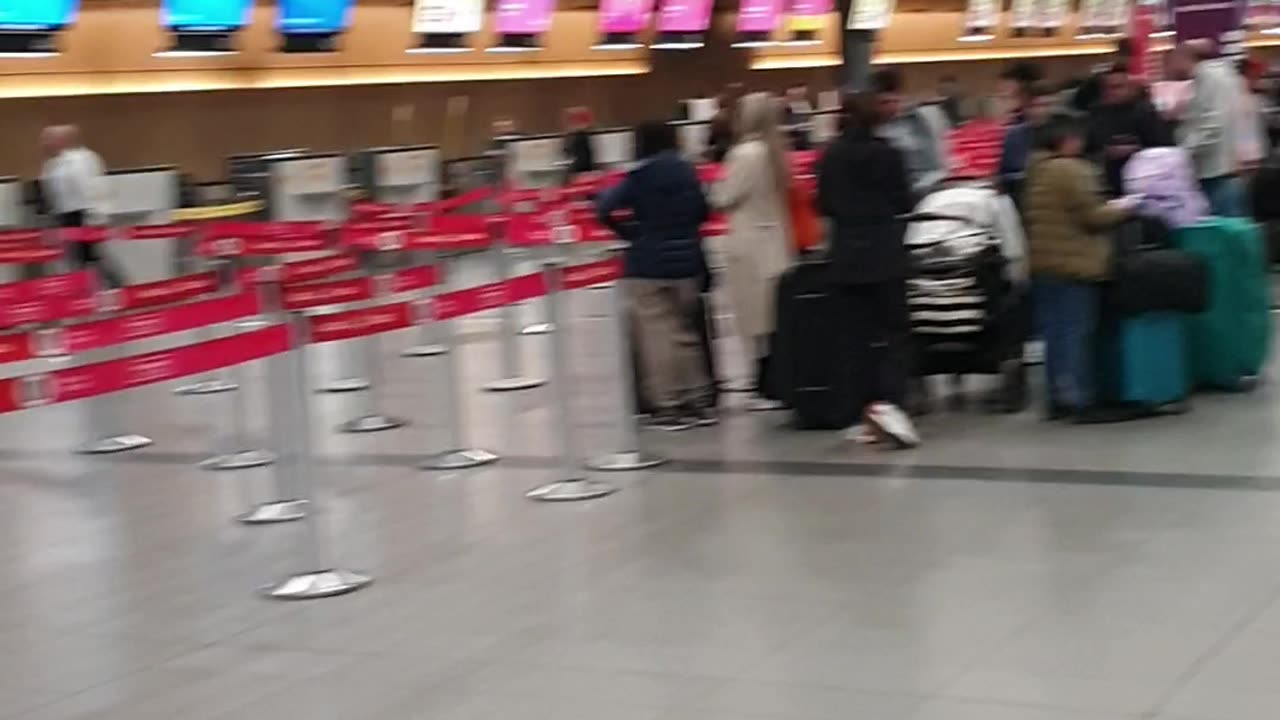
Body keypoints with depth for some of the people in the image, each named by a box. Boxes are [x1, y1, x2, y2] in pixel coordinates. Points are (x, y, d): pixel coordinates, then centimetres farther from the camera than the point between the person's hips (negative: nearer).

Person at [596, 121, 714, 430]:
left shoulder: (640, 175, -9)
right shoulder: (687, 171, 5)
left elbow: (605, 208, -14)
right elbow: (703, 211, 10)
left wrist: (629, 232, 2)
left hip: (648, 264, -5)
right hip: (687, 261, 5)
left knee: (658, 333, -1)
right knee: (685, 331, 16)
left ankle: (668, 406, -2)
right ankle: (696, 399, 18)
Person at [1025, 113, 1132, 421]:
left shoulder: (1036, 170, 11)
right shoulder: (1072, 170, -15)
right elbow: (1092, 216, -15)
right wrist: (1120, 209, 2)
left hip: (1043, 262, 8)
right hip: (1075, 264, -8)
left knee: (1055, 332, 11)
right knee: (1076, 332, -4)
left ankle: (1058, 399, 15)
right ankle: (1078, 400, -2)